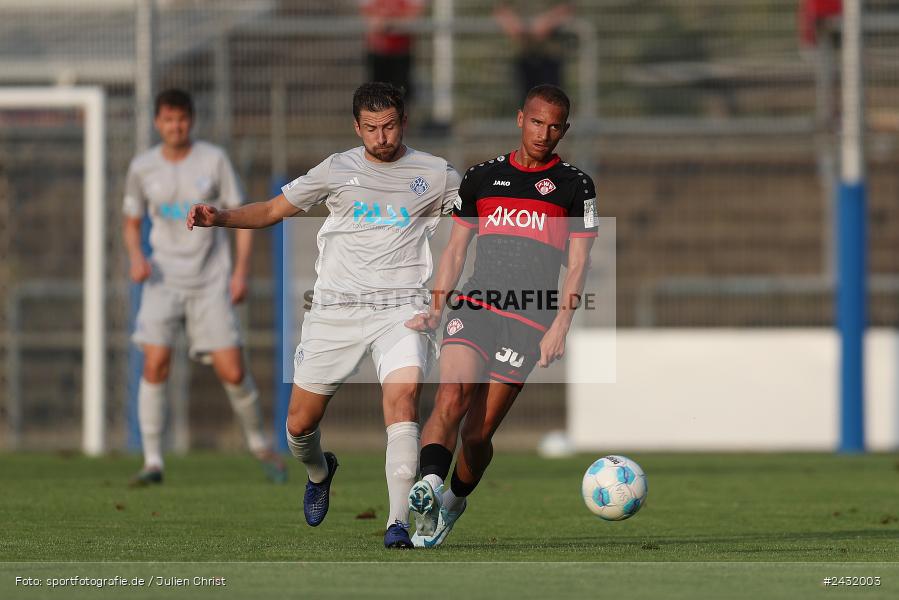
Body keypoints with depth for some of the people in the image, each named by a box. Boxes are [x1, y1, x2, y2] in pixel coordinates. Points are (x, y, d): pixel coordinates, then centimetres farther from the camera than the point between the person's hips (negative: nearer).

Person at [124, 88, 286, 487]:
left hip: (210, 281, -1)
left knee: (232, 372, -5)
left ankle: (259, 445, 21)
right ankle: (152, 462, -9)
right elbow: (132, 222, 13)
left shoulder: (214, 160, -2)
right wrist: (136, 256, -8)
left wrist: (241, 271, -8)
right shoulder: (143, 167, 2)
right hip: (163, 279, 1)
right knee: (155, 365, -15)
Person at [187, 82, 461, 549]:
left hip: (400, 308, -2)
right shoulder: (338, 170, 10)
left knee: (403, 395, -28)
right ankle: (319, 471, 41)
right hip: (335, 309, 2)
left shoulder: (435, 176, 8)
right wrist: (219, 218, -1)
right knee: (300, 423, 3)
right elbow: (272, 210, 14)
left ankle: (398, 522, -29)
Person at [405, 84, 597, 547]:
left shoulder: (574, 186, 8)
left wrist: (560, 327, -8)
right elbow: (455, 251, 19)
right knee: (452, 395, -25)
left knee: (478, 433, -4)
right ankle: (430, 485, -41)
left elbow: (577, 266, 3)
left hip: (529, 319, -2)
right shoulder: (481, 178, 16)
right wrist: (434, 310, 7)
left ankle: (453, 505, 20)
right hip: (474, 306, 2)